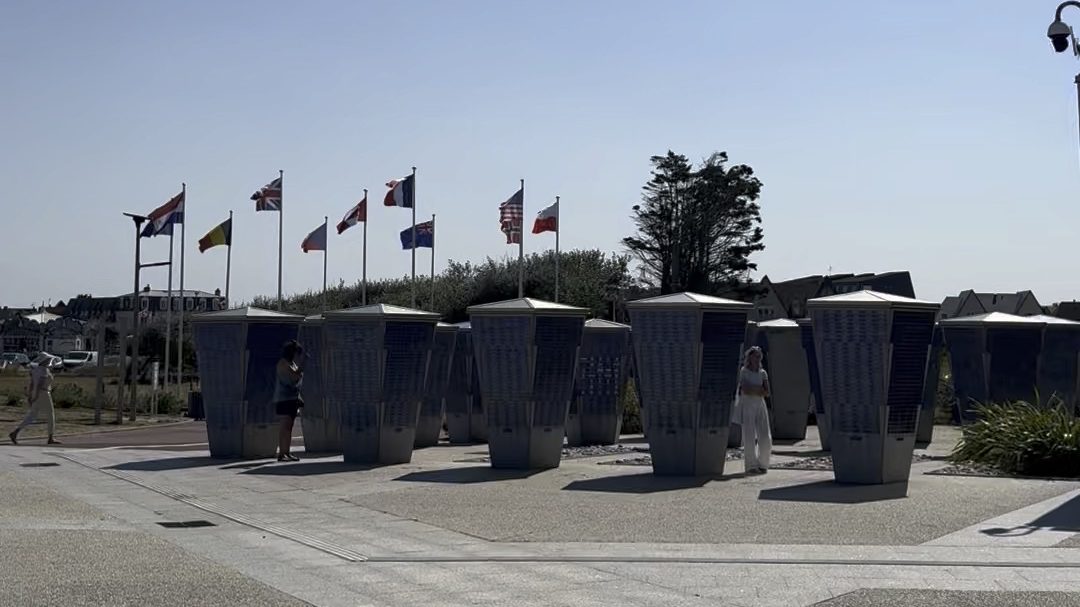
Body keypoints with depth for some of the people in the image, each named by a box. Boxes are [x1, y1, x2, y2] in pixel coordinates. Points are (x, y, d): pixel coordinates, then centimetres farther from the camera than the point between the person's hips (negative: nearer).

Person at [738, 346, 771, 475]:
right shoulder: (743, 371, -2)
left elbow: (766, 392, 0)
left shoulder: (763, 373, 10)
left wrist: (752, 389, -11)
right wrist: (759, 389, -7)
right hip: (747, 406, -4)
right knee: (749, 437, -10)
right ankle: (751, 466, -2)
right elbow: (745, 390, -15)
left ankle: (762, 464, 13)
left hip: (760, 406, 4)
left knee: (765, 438, -3)